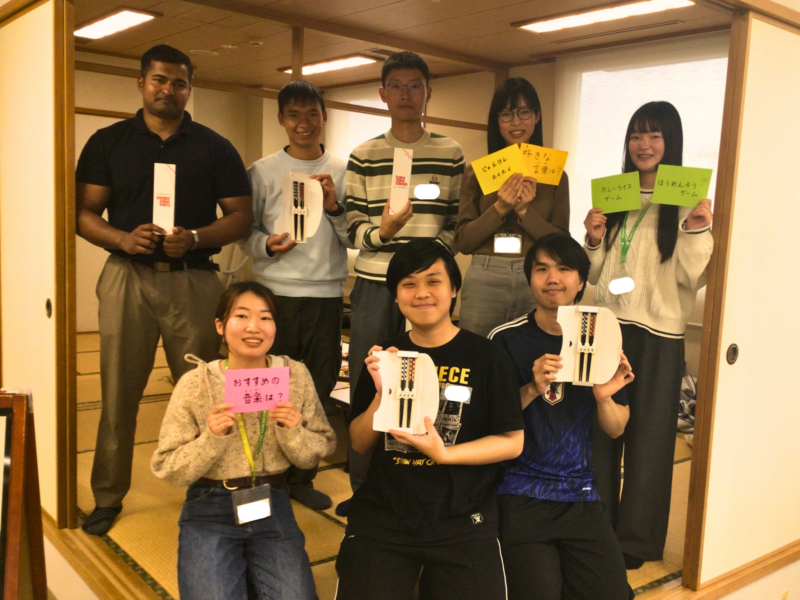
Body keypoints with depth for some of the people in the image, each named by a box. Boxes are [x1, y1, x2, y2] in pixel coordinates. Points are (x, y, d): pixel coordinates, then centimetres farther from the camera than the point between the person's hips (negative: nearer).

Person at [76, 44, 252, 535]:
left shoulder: (215, 147, 7)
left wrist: (195, 238, -15)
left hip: (194, 280, 0)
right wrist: (124, 238, -15)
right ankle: (108, 497, 18)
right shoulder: (108, 142, 8)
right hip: (127, 277, 1)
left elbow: (240, 217, 3)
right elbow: (84, 212, 5)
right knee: (119, 393, 4)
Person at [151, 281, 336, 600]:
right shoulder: (195, 384, -11)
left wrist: (292, 432, -18)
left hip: (273, 505, 2)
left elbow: (316, 455, 1)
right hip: (210, 510, -1)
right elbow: (167, 469, -7)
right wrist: (211, 438, -22)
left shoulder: (296, 375, -5)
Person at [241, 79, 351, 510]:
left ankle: (301, 477, 24)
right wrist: (267, 245, -16)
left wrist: (334, 208, -11)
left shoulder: (342, 173, 7)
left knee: (318, 390, 8)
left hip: (326, 294, 2)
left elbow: (355, 239, 5)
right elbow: (245, 233, 4)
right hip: (275, 294, -1)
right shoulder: (262, 172, 5)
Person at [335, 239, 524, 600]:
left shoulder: (487, 357, -4)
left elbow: (512, 442, -3)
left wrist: (445, 454, -17)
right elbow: (360, 445, 5)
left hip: (462, 522, -1)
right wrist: (382, 394, -12)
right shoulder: (383, 356, 4)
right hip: (381, 516, 2)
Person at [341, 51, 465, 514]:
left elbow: (455, 225, 9)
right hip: (374, 287, 1)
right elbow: (354, 229, 4)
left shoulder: (451, 155, 8)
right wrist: (382, 232, -17)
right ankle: (362, 489, 18)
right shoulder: (364, 157, 8)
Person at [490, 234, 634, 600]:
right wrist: (532, 390, -19)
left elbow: (616, 430, 11)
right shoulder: (506, 340, -5)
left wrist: (604, 396, -11)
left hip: (579, 495, 4)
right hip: (519, 495, -3)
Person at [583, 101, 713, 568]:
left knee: (648, 436, 5)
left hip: (657, 334, -4)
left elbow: (693, 279, -7)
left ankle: (636, 538, 19)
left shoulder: (687, 202, -2)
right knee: (600, 429, 10)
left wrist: (696, 231, -20)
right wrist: (595, 240, -4)